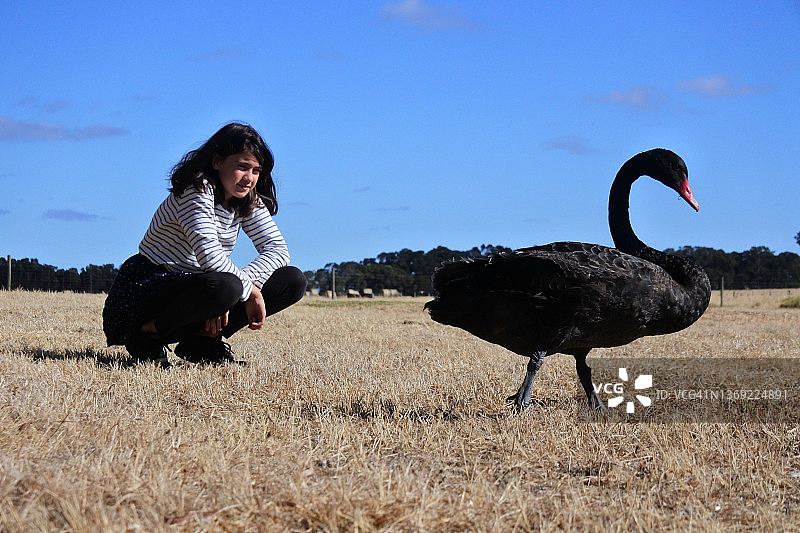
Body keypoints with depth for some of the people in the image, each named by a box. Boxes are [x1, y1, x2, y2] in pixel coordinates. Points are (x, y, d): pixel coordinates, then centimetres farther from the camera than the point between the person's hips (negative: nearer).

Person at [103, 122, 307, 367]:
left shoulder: (249, 201, 4)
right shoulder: (197, 191, -18)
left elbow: (278, 249, -6)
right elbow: (210, 256, -31)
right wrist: (250, 290, -21)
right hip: (146, 288, -8)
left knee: (293, 281, -6)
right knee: (225, 286, -40)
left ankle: (201, 338, -3)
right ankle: (148, 334, -16)